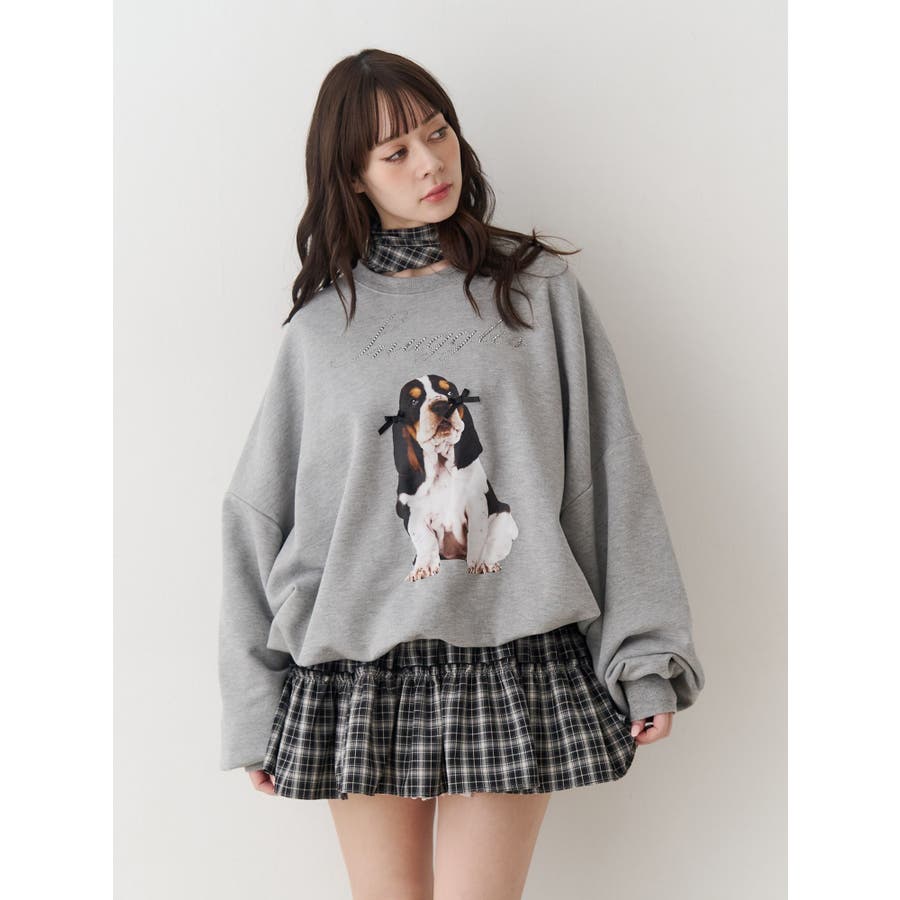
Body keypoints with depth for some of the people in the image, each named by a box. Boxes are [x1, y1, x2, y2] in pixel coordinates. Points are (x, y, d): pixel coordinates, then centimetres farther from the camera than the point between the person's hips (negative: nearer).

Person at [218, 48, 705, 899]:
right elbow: (257, 513, 7)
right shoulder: (322, 324, 6)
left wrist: (645, 657, -3)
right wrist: (255, 705, 5)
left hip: (514, 663, -1)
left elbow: (612, 480, 3)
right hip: (360, 669, 1)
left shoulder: (542, 291, 5)